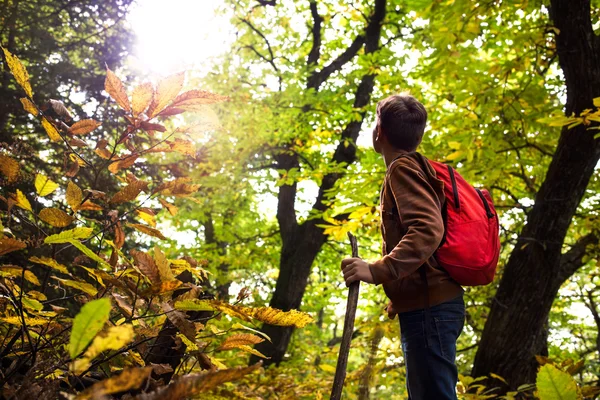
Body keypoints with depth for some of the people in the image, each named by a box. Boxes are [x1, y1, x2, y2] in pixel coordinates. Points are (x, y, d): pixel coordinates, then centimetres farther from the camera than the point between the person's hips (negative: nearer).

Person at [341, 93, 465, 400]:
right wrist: (399, 297, 26)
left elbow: (428, 230, -23)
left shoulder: (403, 168, -8)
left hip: (428, 307, -10)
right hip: (430, 304, 10)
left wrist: (378, 270, -29)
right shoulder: (419, 168, 22)